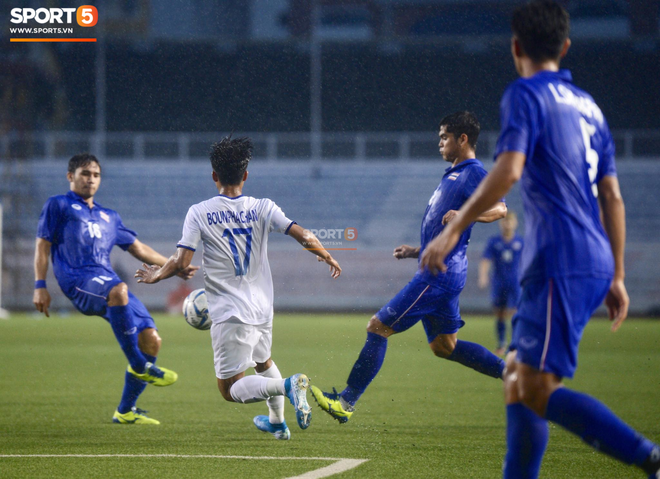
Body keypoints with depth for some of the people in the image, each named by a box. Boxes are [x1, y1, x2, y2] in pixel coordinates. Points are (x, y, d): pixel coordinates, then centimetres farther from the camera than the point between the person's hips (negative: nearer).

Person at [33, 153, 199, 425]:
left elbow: (138, 248, 35)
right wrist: (40, 286, -3)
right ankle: (138, 366, -33)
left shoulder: (109, 217, 30)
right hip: (78, 281, -7)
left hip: (107, 280, 7)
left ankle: (125, 411, 1)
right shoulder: (58, 206, 14)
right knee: (118, 290, -41)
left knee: (151, 339, -10)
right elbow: (43, 245, 8)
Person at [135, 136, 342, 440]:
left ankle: (287, 385, -25)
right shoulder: (262, 209, 0)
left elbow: (181, 263, -12)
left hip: (230, 315, -5)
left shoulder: (199, 213, -7)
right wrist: (327, 257, 15)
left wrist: (156, 275, 9)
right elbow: (304, 238, -5)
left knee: (231, 390, -2)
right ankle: (277, 422, 40)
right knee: (264, 362, 34)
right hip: (263, 310, 5)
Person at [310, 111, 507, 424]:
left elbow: (500, 208, -26)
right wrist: (416, 252, 24)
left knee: (378, 327, -8)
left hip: (439, 275, -10)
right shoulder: (454, 175, 22)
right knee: (443, 346, 15)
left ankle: (346, 402, -5)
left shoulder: (473, 173, -9)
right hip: (439, 272, 10)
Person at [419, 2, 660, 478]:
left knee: (537, 391, -13)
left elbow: (508, 171, -19)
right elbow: (613, 197, 19)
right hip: (594, 263, 9)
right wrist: (616, 277, 22)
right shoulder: (587, 105, 20)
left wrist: (453, 230, -16)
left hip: (561, 263, -9)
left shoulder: (525, 95, -4)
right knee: (517, 377, 13)